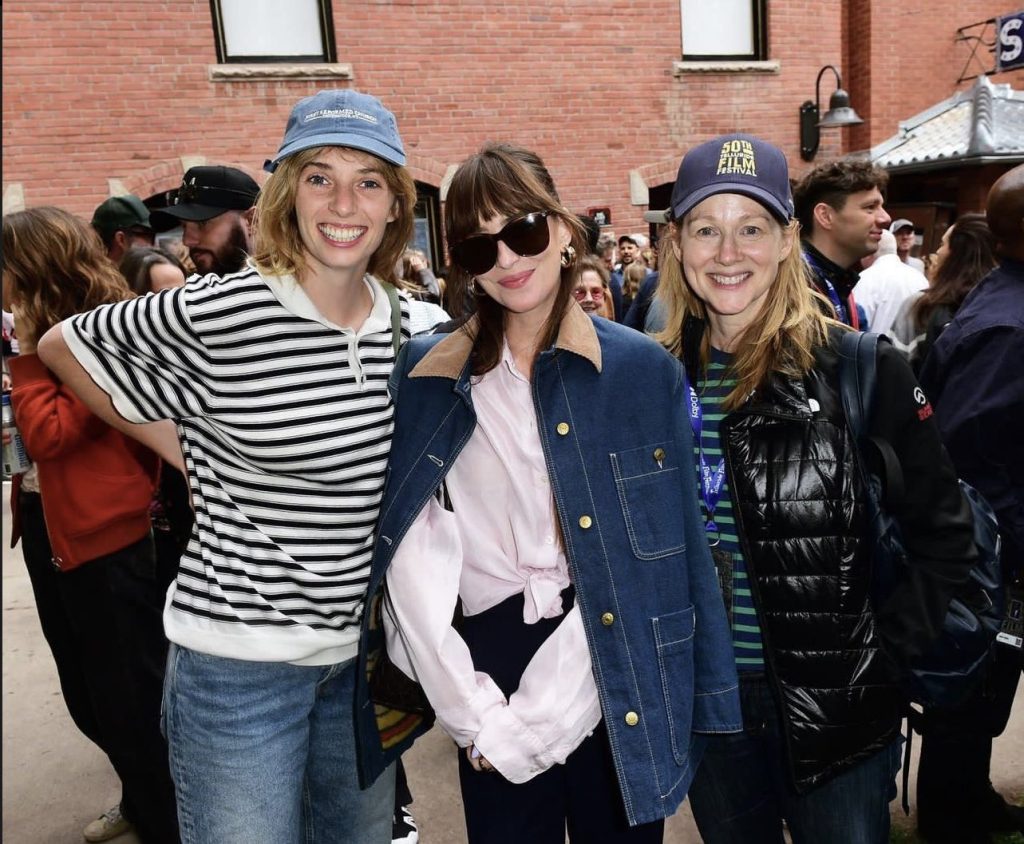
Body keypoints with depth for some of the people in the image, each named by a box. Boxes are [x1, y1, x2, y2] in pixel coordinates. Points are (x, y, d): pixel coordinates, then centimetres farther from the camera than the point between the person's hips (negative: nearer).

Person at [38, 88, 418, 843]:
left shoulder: (402, 320, -1)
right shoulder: (217, 312, -17)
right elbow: (63, 347, -1)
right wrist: (192, 456, -5)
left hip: (364, 646, 5)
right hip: (241, 656, -5)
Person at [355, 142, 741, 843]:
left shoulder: (642, 368, -3)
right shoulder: (426, 374, -1)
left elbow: (640, 552, -7)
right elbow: (413, 556, -5)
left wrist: (538, 713, -11)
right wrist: (475, 712, -11)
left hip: (614, 677, 0)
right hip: (490, 668, 1)